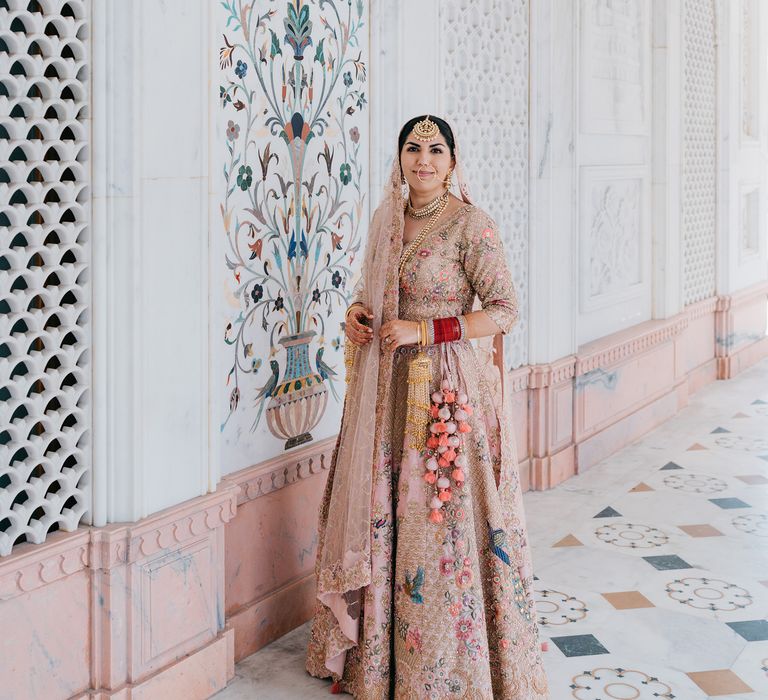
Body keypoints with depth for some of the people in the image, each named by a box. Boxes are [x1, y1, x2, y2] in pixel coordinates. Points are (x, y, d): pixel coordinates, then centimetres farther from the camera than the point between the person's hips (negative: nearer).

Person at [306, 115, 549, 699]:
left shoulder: (469, 224, -9)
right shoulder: (386, 219, 10)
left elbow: (505, 310, -11)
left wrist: (423, 330, -18)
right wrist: (359, 311, 2)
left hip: (444, 387, -6)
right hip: (384, 387, 6)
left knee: (439, 523, -3)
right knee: (378, 513, 10)